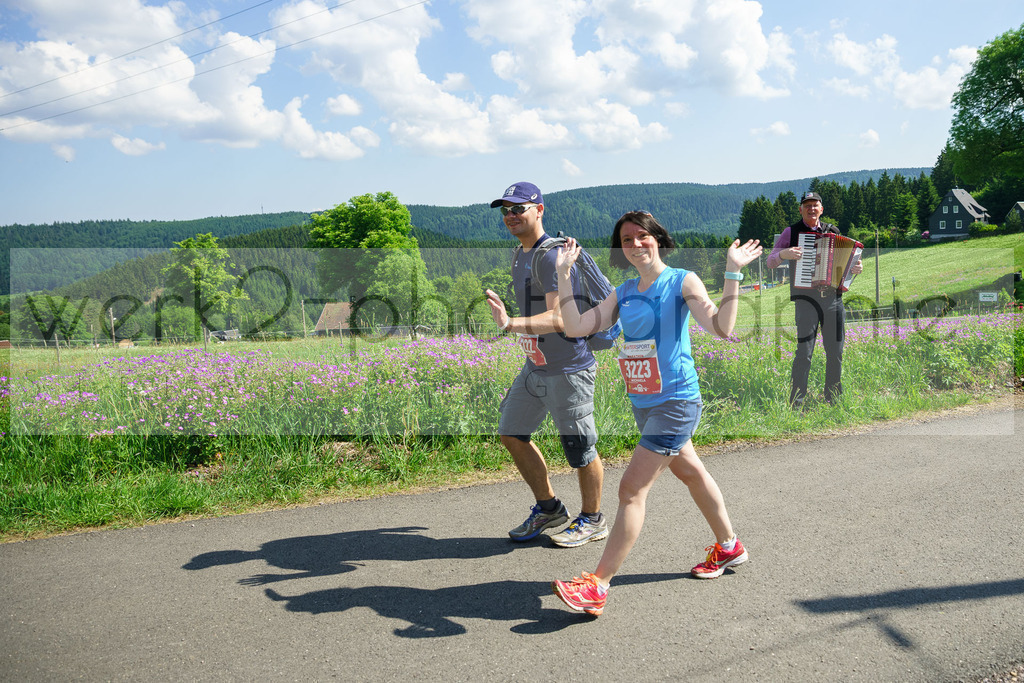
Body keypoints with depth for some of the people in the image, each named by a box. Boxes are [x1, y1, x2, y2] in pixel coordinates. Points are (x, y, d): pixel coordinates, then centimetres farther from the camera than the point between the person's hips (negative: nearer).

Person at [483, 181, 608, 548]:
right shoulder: (521, 256, 11)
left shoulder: (552, 256, -20)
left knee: (579, 448, 2)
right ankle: (548, 508, 30)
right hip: (534, 367, 10)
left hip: (568, 369, -10)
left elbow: (558, 319, -31)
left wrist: (511, 324, -44)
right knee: (512, 434, 14)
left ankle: (592, 520, 23)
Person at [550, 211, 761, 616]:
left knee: (632, 489, -11)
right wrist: (563, 274, -4)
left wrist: (732, 274, -28)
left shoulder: (682, 281, -9)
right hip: (643, 403, 8)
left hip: (676, 402, -8)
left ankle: (597, 586, -8)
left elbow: (721, 328, -22)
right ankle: (728, 548, 44)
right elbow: (576, 327, -3)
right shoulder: (623, 293, 8)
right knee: (691, 473, 23)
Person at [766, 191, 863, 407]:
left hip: (833, 298, 4)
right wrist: (783, 254, -19)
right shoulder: (791, 232, 4)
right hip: (806, 298, -4)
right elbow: (770, 262, 2)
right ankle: (797, 403, -3)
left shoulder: (832, 231, 14)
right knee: (804, 352, -10)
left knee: (835, 352, 6)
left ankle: (833, 400, 19)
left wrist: (855, 267, 2)